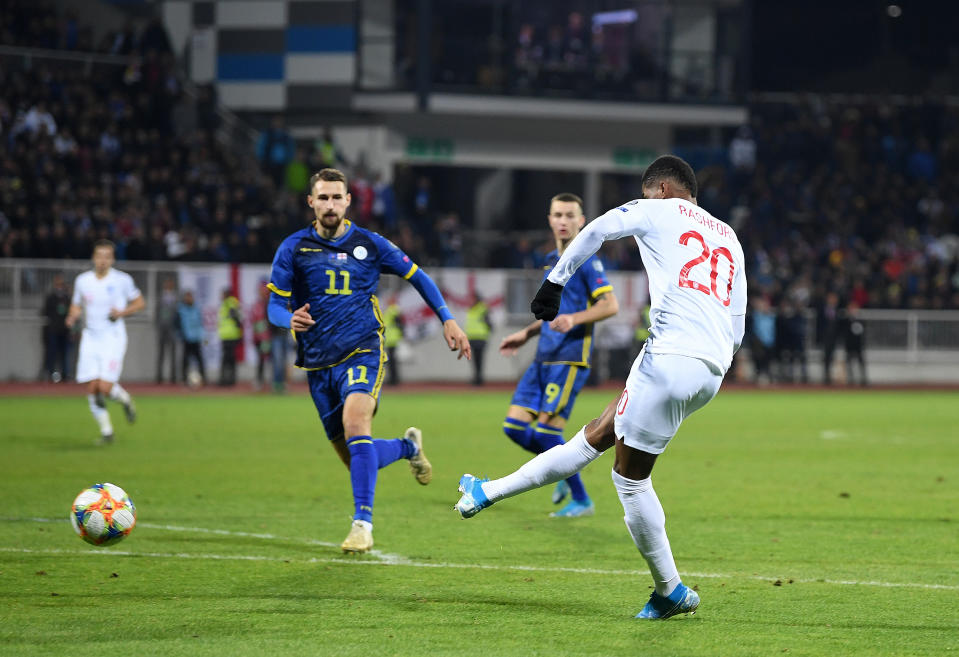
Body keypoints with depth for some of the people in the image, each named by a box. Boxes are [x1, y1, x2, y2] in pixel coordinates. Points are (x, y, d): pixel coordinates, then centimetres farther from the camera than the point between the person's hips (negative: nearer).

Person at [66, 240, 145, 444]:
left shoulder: (122, 280, -4)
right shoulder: (82, 280, 4)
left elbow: (140, 303, 6)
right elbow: (76, 306, 16)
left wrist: (122, 312, -12)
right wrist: (72, 317, -7)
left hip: (113, 338, -3)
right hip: (90, 338, 3)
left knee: (105, 388, -15)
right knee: (92, 389, -2)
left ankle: (126, 400, 18)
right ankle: (106, 431, 12)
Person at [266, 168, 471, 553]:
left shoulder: (369, 244, 4)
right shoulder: (293, 248, 3)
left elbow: (417, 277, 16)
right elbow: (275, 305, 2)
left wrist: (448, 320, 10)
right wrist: (290, 319, -22)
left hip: (362, 351, -2)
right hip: (319, 362, 2)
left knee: (355, 423, -31)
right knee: (358, 462, 5)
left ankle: (362, 523, -30)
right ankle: (408, 446, 39)